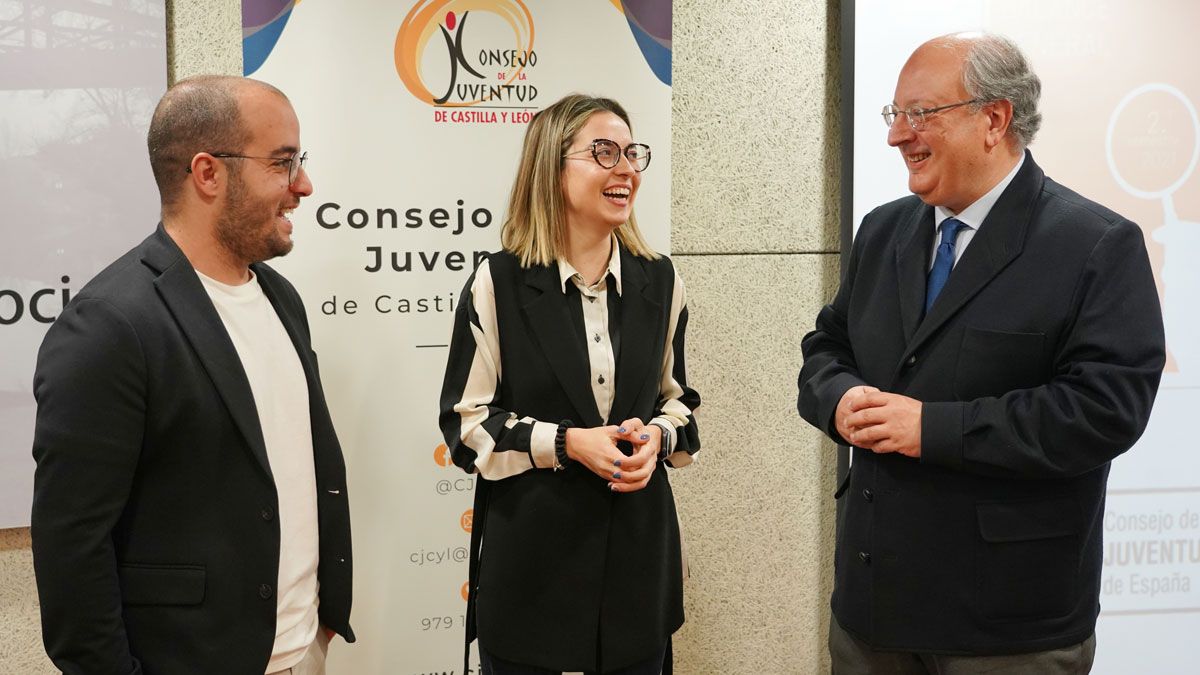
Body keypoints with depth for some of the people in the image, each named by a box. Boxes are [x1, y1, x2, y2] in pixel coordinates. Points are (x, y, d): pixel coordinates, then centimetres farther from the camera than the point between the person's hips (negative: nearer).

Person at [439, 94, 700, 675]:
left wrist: (656, 437, -9)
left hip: (636, 548, 4)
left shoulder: (659, 282, 5)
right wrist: (566, 443, -18)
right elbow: (466, 422, -6)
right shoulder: (499, 284, -6)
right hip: (530, 550, -3)